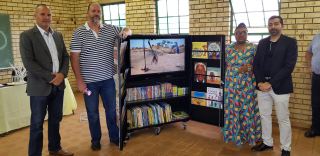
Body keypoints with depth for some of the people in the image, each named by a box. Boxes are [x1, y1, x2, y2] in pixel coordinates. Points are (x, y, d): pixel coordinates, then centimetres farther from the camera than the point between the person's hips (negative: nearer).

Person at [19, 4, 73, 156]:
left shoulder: (58, 35, 11)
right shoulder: (26, 35, -6)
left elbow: (65, 57, 11)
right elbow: (28, 62, -14)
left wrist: (62, 74, -7)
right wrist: (50, 77, -16)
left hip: (58, 85, 5)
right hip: (40, 86, -5)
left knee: (55, 119, 16)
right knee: (37, 123, 5)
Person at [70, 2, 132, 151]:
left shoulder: (110, 29, 4)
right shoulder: (78, 33, -4)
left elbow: (127, 30, 16)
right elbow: (74, 58, -7)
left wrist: (126, 32, -11)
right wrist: (79, 80, -12)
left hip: (108, 79, 3)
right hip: (89, 81, -2)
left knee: (111, 110, 14)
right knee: (92, 113, 11)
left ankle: (114, 136, 32)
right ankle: (95, 140, 30)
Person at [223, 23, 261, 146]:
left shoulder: (253, 48, 1)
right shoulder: (229, 48, 5)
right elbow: (225, 66, 3)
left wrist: (250, 68, -18)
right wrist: (240, 69, -9)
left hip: (248, 84, -1)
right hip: (232, 84, 1)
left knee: (248, 108, 4)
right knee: (233, 108, 6)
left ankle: (249, 134, 19)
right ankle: (234, 134, 19)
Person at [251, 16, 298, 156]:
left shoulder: (290, 42, -4)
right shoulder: (262, 43, 10)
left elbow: (289, 66, -13)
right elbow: (256, 64, 7)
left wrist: (271, 83, -18)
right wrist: (260, 82, -8)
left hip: (280, 87, -4)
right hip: (262, 85, 5)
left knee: (283, 119, 6)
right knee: (264, 116, 14)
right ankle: (267, 142, 32)